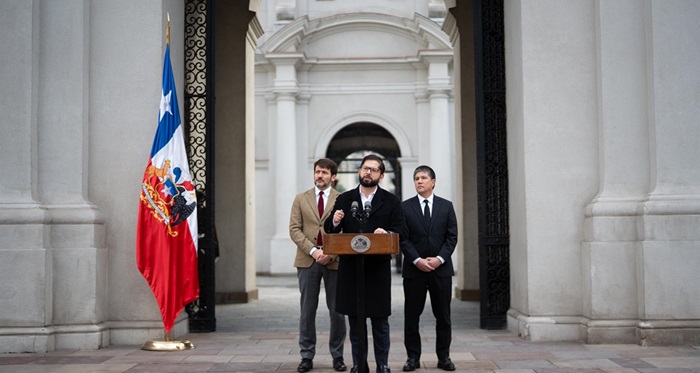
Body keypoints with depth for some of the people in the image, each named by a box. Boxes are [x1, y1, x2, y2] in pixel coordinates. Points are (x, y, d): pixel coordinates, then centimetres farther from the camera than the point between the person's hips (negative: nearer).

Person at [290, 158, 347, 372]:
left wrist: (332, 254, -13)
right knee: (307, 310, 4)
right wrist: (312, 250, -11)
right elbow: (294, 229, 3)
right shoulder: (301, 199, 10)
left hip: (335, 261, -1)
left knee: (337, 310, 4)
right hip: (307, 260, 1)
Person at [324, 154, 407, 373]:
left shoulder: (391, 201, 4)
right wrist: (335, 222, -15)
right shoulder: (344, 199, 8)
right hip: (350, 267, 2)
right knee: (354, 319, 8)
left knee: (380, 319, 5)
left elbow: (402, 231, -2)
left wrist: (387, 233, -22)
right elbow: (330, 231, 7)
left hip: (379, 267, -2)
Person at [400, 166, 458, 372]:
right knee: (411, 315, 2)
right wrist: (417, 260, -12)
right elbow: (402, 238, -2)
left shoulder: (446, 206, 7)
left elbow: (452, 236, 2)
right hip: (414, 269, -1)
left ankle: (443, 356, 15)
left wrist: (439, 258, -11)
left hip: (441, 268, 1)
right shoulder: (405, 207, 4)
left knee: (443, 315, 6)